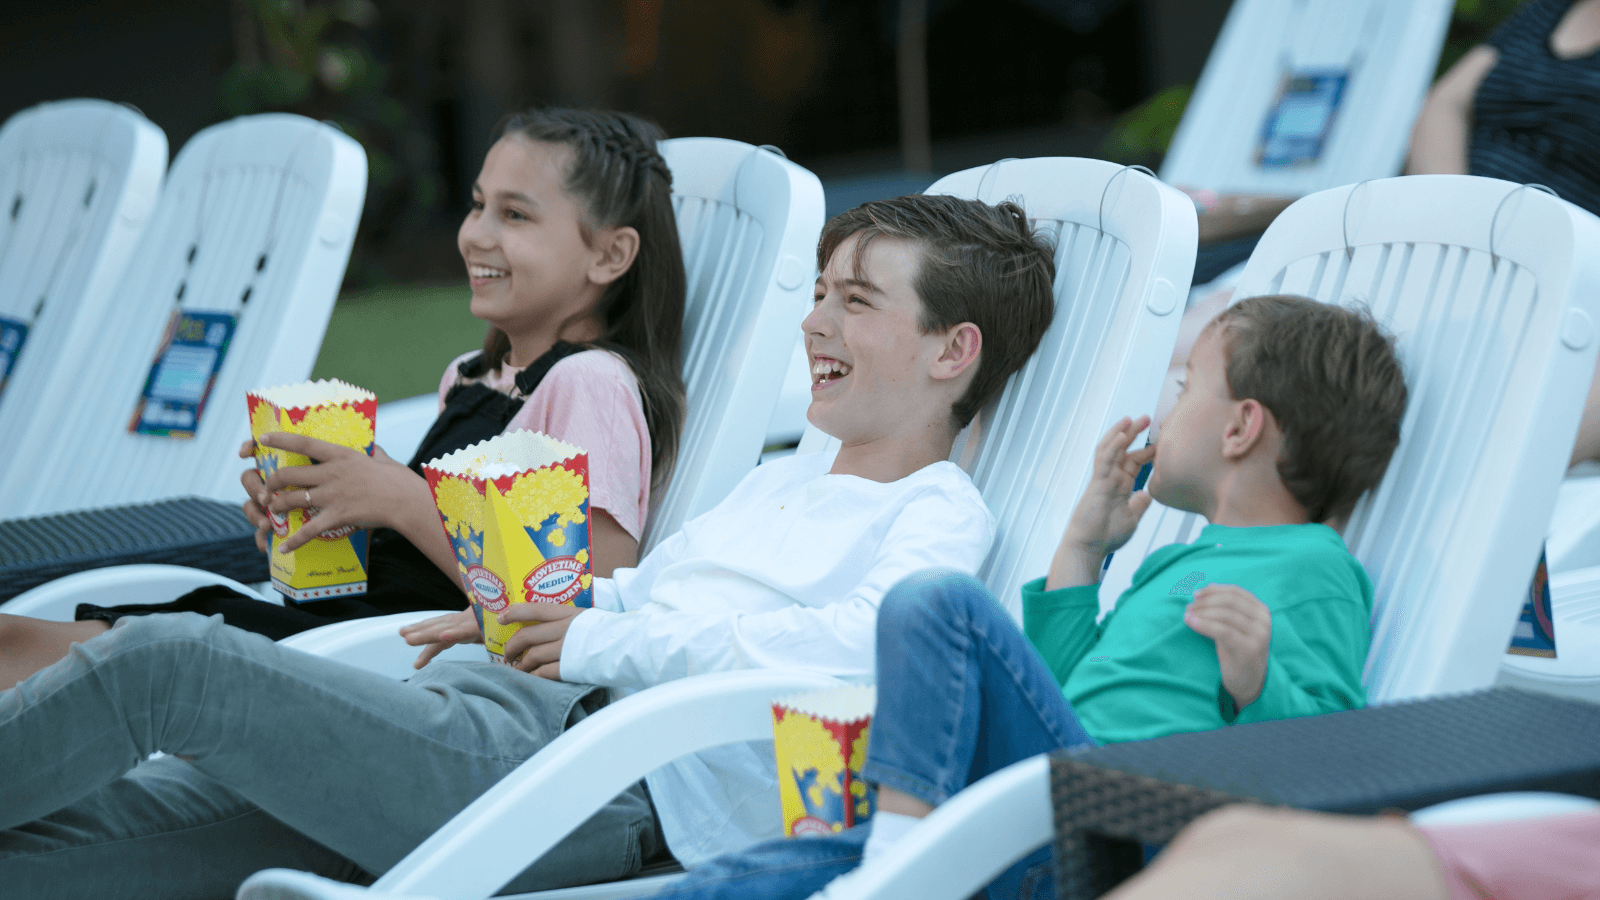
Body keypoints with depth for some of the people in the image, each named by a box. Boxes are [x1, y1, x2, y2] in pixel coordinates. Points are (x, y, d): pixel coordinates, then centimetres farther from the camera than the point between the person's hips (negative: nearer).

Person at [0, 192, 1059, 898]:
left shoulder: (941, 513, 3)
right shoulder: (783, 480, 31)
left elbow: (858, 643, -17)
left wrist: (604, 643, -12)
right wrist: (530, 605, 14)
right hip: (500, 707, 8)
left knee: (167, 658, -20)